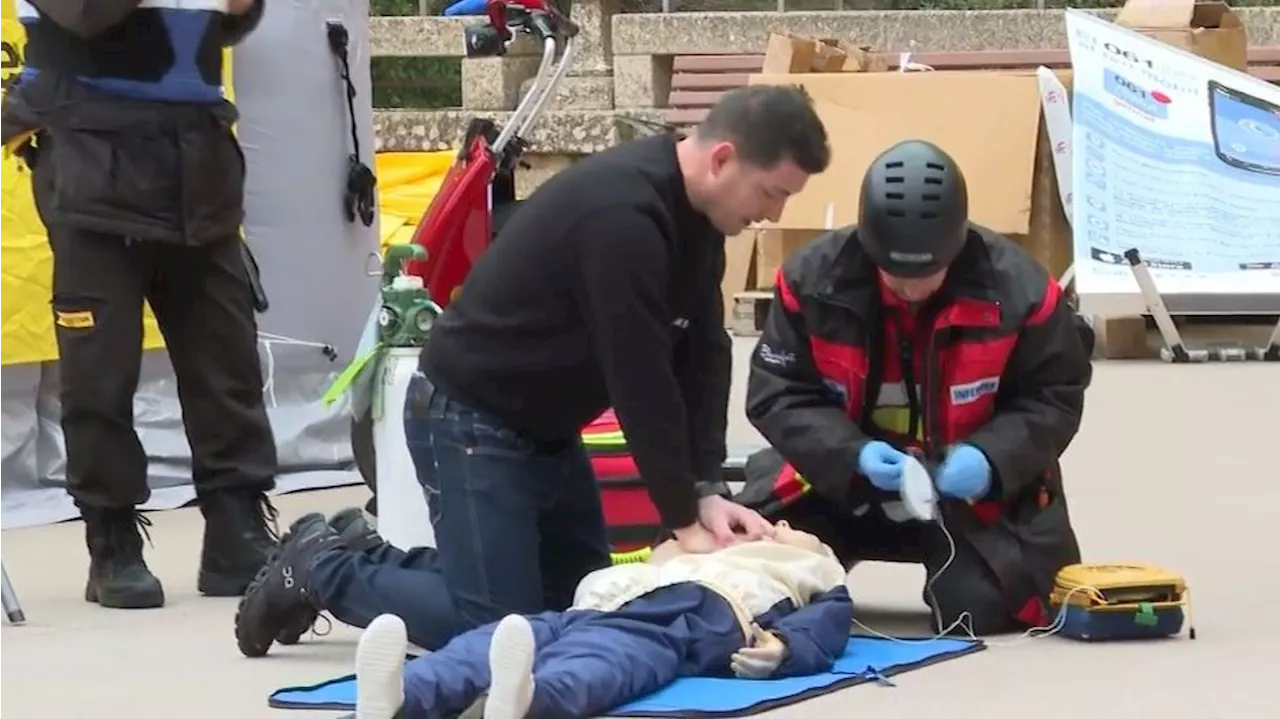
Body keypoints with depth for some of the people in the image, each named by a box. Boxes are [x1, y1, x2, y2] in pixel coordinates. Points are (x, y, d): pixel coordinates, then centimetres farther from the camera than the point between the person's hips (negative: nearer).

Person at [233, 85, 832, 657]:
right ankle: (322, 573, 7)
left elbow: (701, 355, 2)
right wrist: (685, 519, -20)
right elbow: (639, 379, -27)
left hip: (543, 426, 10)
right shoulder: (621, 213, -30)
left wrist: (706, 489, -8)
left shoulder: (692, 209, 0)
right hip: (471, 421, -10)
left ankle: (372, 554, 23)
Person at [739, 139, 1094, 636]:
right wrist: (853, 455, -28)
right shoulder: (814, 278, -18)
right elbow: (777, 395, -12)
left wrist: (993, 458, -27)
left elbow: (1054, 398, -9)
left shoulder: (1016, 288, -21)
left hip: (971, 491, -2)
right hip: (844, 482, 2)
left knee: (983, 607, -19)